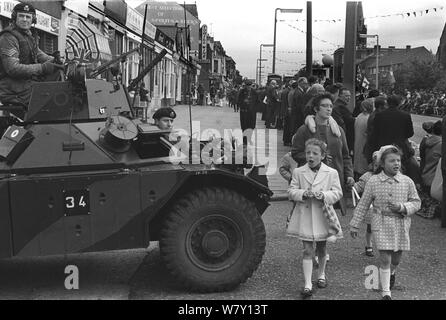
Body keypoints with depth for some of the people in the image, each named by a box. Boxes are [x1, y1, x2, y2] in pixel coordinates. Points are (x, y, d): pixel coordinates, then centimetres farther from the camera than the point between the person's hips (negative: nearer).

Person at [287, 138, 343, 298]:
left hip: (322, 216, 1)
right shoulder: (298, 172, 1)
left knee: (321, 249, 17)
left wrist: (324, 195, -20)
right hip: (305, 217, -1)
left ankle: (321, 274, 40)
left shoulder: (331, 173, 0)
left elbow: (337, 193, -2)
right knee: (307, 251, -4)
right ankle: (308, 284, -4)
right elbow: (291, 191, 2)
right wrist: (303, 194, -19)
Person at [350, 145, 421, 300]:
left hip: (401, 225, 2)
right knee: (385, 259, -7)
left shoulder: (407, 182, -3)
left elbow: (416, 202, 4)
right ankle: (386, 293, 4)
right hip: (381, 224, -2)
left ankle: (392, 273, 49)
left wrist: (402, 207, -15)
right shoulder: (373, 181, -5)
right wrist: (354, 224, 5)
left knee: (396, 258, 13)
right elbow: (363, 205, 2)